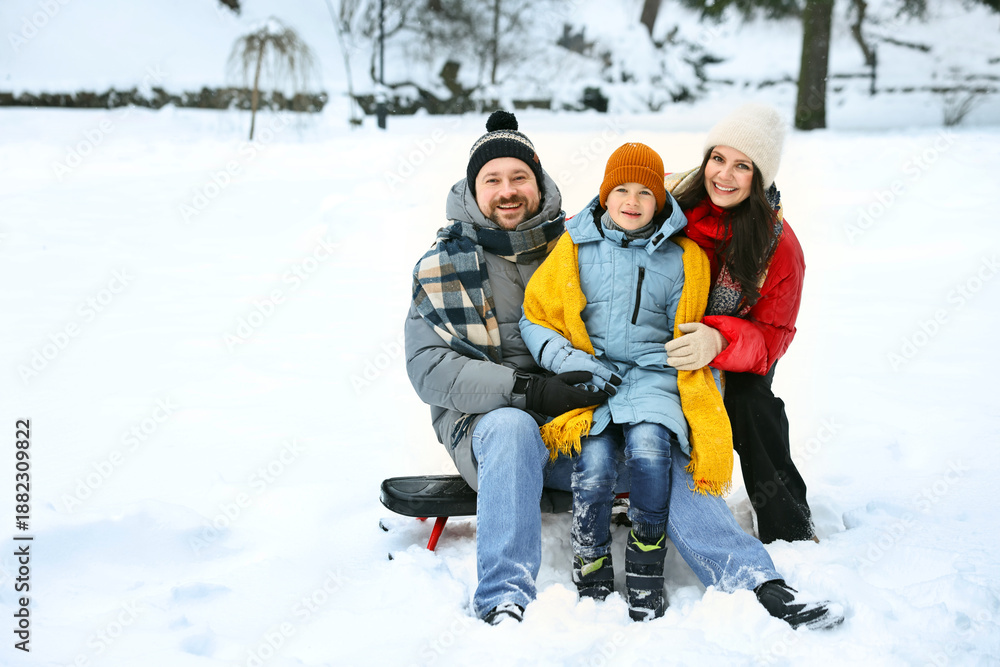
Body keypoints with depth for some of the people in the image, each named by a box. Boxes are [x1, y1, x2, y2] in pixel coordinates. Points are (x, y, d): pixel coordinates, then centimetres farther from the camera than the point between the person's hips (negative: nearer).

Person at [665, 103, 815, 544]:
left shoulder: (779, 246, -19)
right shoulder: (667, 197, -15)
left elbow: (772, 335, -21)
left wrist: (719, 341, -41)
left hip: (737, 360, -2)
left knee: (746, 401, -28)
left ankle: (789, 527, -11)